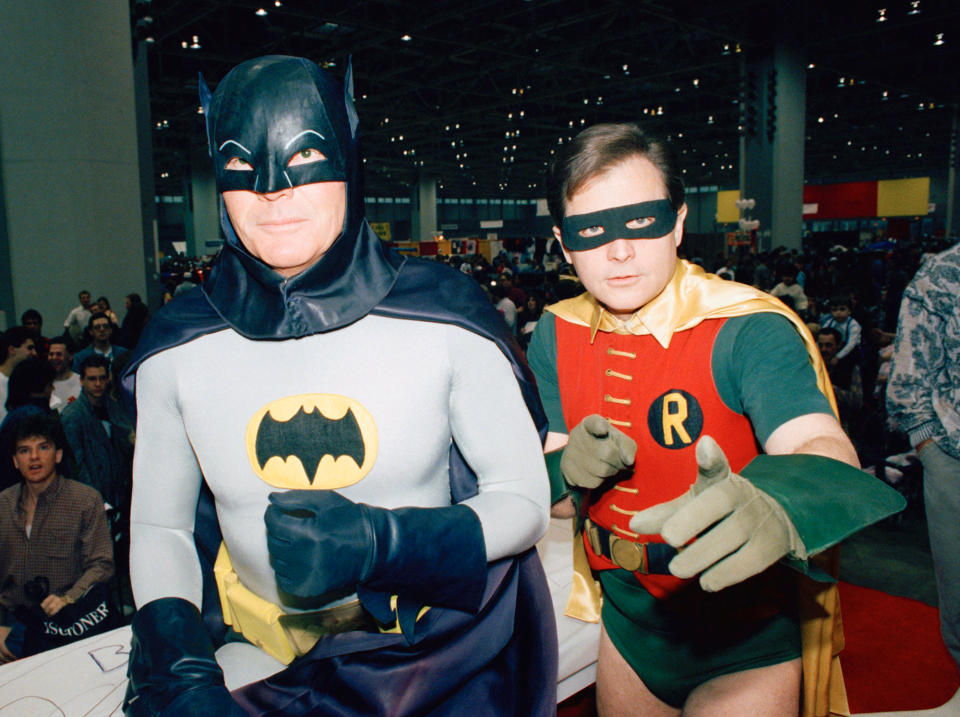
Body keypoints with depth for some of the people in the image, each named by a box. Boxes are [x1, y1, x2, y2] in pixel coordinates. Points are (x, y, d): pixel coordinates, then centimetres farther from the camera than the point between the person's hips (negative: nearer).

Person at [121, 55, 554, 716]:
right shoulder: (176, 349, -4)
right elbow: (158, 527, 7)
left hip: (430, 638, -1)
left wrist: (379, 540, -21)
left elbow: (526, 501, -6)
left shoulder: (446, 318, -12)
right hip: (257, 653, 2)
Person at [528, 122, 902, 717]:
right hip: (628, 621, 5)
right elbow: (550, 496, -2)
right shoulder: (556, 336, -6)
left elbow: (825, 452, -36)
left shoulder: (748, 329, -21)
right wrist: (571, 472, -25)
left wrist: (771, 505, -59)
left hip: (745, 643, -4)